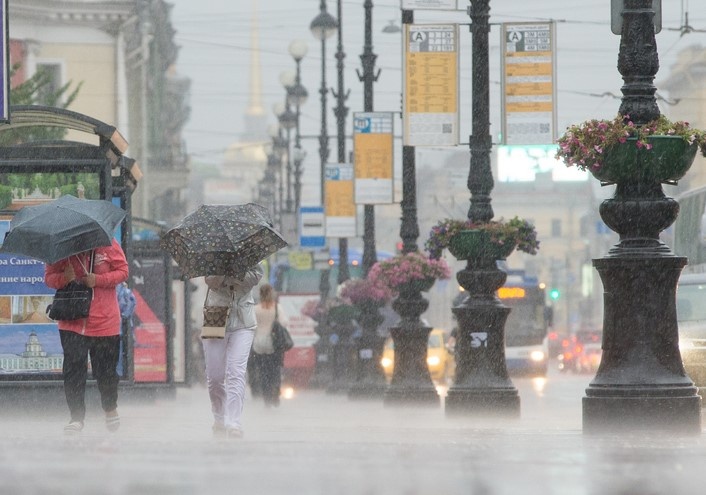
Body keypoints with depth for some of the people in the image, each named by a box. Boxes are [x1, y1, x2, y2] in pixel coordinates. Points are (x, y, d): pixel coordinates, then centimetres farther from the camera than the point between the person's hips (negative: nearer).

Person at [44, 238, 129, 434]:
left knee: (105, 370, 9)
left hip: (104, 321, -1)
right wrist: (64, 278, -20)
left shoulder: (107, 245, -4)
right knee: (73, 369, -9)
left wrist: (98, 280, -17)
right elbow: (49, 277, 3)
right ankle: (76, 417, -2)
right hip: (72, 323, 1)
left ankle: (111, 410, 35)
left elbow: (122, 271, -2)